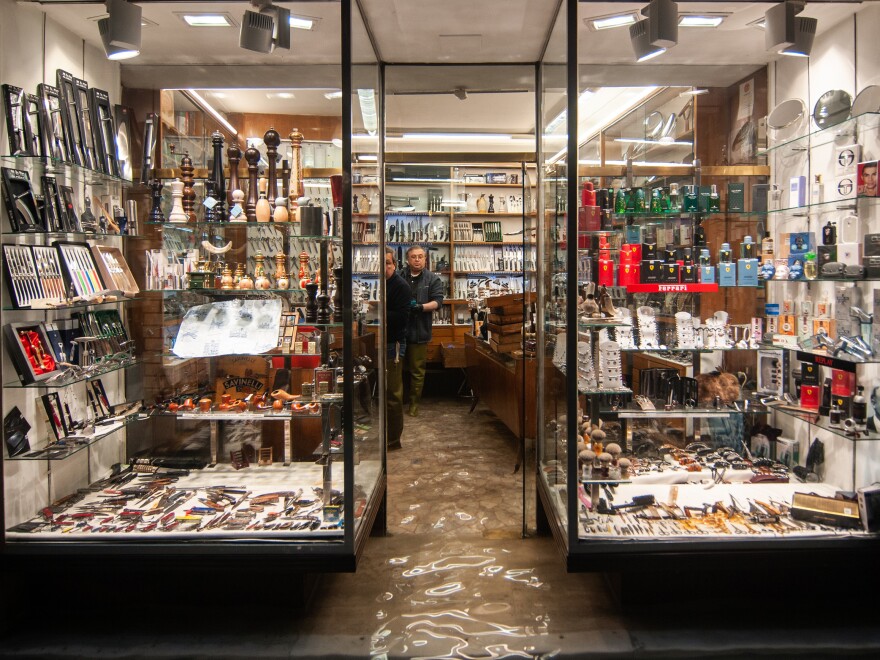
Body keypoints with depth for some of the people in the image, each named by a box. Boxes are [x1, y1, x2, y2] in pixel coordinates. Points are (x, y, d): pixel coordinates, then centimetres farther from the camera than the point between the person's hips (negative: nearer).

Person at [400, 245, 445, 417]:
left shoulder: (433, 279, 5)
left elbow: (438, 301, -3)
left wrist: (421, 307, -21)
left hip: (419, 331, -1)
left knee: (417, 371, 5)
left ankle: (414, 403, 17)